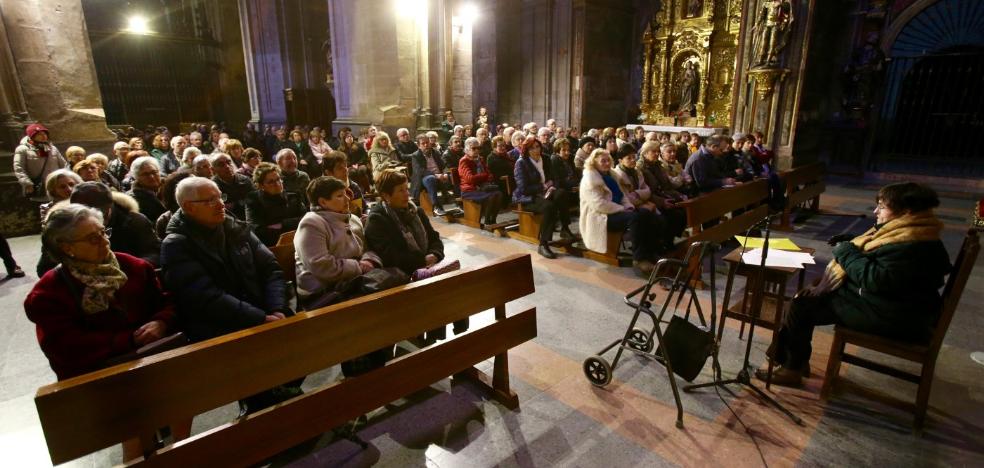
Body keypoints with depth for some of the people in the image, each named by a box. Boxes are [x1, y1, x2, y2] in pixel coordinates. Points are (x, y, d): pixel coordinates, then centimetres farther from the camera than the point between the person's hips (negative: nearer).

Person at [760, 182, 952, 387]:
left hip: (888, 317, -11)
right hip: (888, 303, 11)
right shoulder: (907, 233, 8)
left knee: (802, 305, -11)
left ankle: (792, 367, 4)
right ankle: (796, 359, 14)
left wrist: (845, 252, -18)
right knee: (808, 297, 10)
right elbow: (877, 256, 21)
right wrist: (851, 244, 3)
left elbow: (877, 279, -30)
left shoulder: (912, 245, -26)